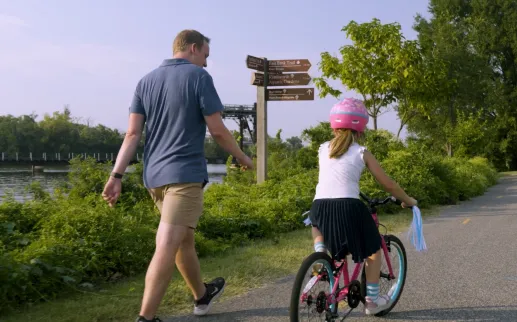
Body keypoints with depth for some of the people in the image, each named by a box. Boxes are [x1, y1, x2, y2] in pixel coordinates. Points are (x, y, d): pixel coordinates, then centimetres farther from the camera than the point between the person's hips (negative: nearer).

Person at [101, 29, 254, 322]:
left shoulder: (146, 81, 11)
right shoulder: (199, 77, -6)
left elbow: (133, 134, 5)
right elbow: (218, 131, -6)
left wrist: (116, 176, 2)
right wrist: (242, 157, 9)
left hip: (155, 175, 7)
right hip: (185, 173, -7)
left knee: (184, 240, 21)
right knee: (167, 246, -11)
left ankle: (202, 295, 38)